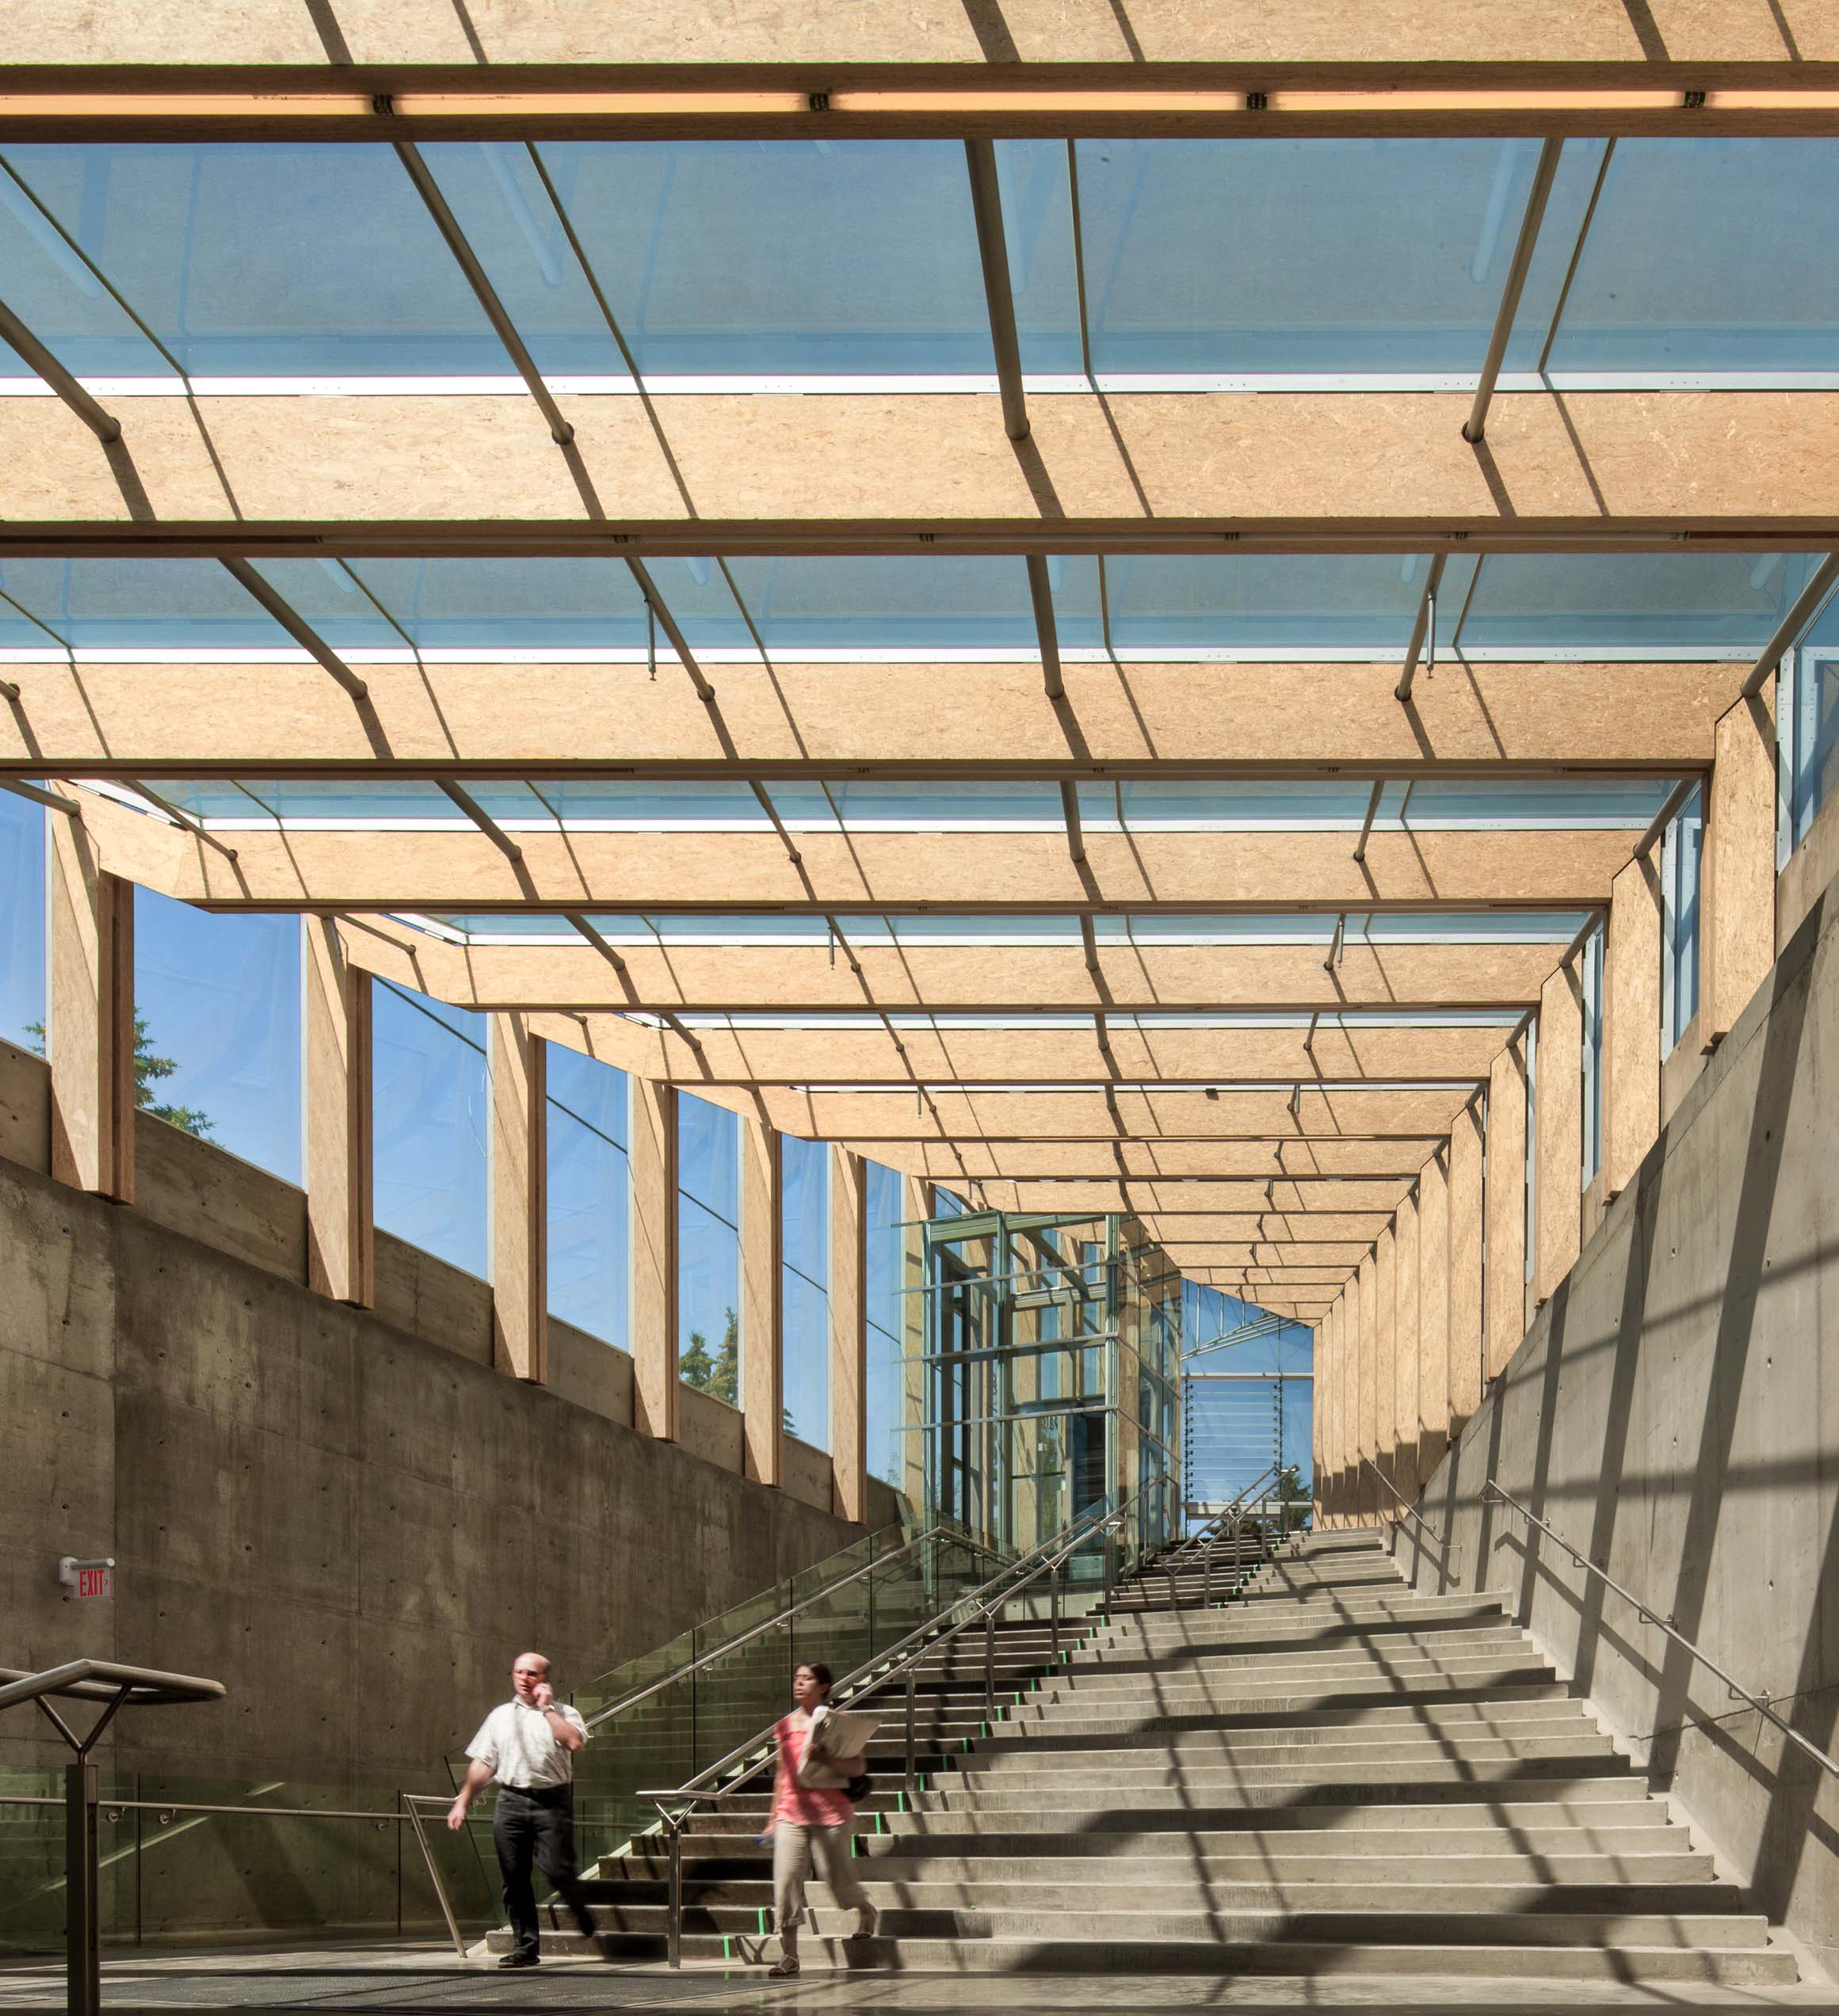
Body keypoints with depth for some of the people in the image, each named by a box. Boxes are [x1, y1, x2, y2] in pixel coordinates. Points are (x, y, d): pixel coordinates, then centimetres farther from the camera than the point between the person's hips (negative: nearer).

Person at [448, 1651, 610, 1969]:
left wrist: (547, 1708, -6)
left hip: (552, 1802, -3)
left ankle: (589, 1927, 10)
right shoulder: (500, 1716, 17)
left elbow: (574, 1741, -14)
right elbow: (482, 1763, 17)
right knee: (514, 1878, 0)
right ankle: (525, 1947, 5)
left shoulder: (563, 1713, 8)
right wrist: (462, 1802, 10)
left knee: (558, 1869, -12)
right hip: (511, 1800, 3)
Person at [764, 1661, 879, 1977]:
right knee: (786, 1879, -9)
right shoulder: (785, 1726, 12)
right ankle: (789, 1956, -7)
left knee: (838, 1878, 2)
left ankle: (867, 1911, 37)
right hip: (791, 1814, 4)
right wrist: (774, 1817, 19)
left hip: (830, 1811, -4)